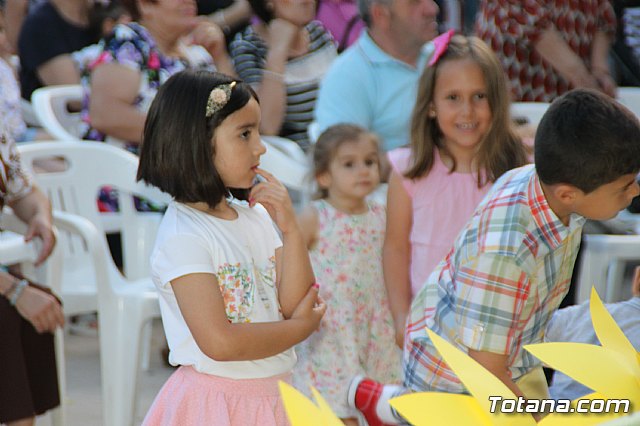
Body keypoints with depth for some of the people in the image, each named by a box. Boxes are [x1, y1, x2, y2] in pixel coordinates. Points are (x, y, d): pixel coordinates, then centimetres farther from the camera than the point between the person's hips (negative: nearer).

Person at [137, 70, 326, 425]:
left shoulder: (256, 216, 6)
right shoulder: (182, 236, -18)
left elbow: (296, 306, 1)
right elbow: (219, 342, -23)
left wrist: (291, 230, -10)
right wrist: (301, 327, -10)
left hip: (273, 396, 7)